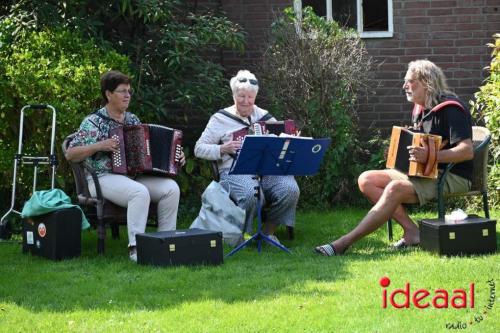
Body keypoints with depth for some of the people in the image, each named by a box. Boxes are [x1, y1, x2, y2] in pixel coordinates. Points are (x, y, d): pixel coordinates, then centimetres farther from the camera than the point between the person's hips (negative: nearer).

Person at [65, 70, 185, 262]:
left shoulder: (133, 120, 17)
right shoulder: (94, 122, -1)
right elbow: (70, 154, -5)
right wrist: (99, 146, -17)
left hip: (136, 176, 6)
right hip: (105, 178, -6)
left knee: (171, 188, -19)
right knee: (140, 192, -36)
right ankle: (135, 248, -36)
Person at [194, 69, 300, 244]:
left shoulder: (264, 117, 19)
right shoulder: (220, 119, 9)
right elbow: (199, 149, 7)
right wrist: (223, 149, -9)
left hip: (268, 169, 4)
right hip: (235, 171, -3)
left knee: (290, 190, -28)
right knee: (252, 194, -38)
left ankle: (269, 231, -4)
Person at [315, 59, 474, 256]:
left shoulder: (450, 108, -14)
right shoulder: (420, 110, 14)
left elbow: (467, 151, -23)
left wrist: (430, 156, -33)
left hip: (452, 177, -10)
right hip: (422, 173, 10)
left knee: (395, 188, -32)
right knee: (366, 180, -7)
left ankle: (345, 242, -33)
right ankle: (411, 231, -16)